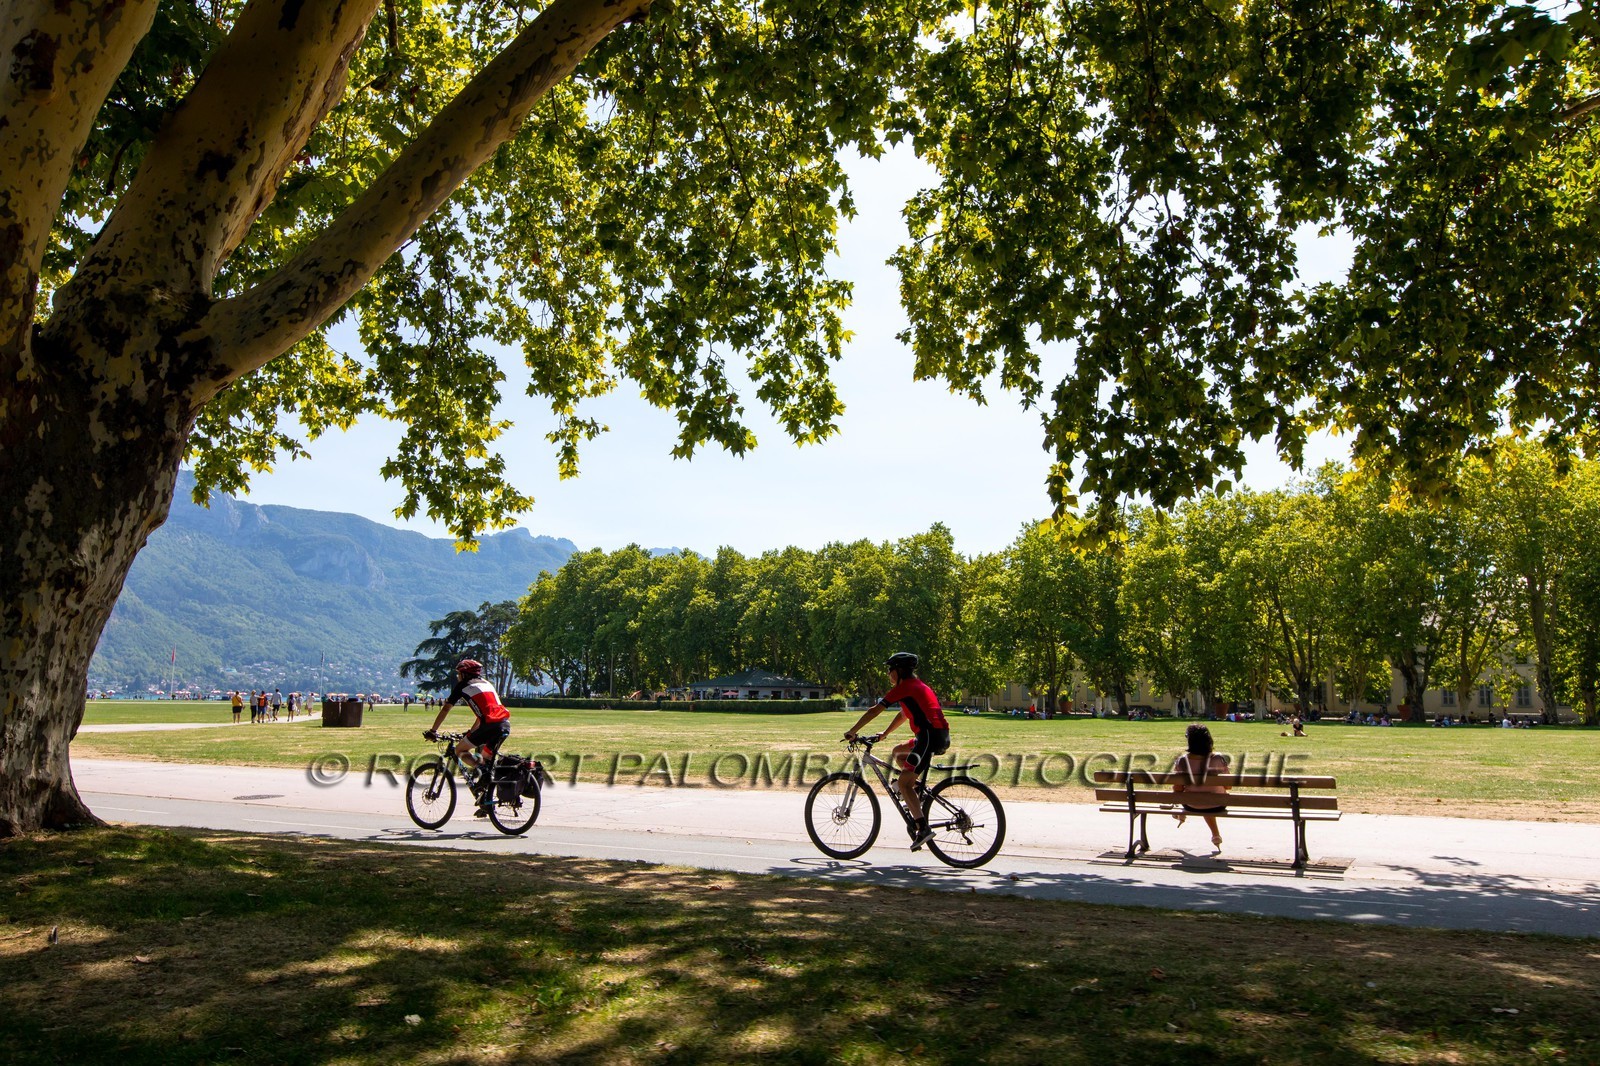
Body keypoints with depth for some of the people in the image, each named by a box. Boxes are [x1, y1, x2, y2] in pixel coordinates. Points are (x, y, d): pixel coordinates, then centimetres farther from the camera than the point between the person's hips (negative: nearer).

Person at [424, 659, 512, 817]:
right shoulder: (486, 684, 30)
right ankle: (487, 803, 16)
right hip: (505, 724, 7)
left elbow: (445, 709, 12)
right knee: (489, 760, 18)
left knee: (460, 750, 10)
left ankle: (481, 769, -13)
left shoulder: (463, 686, 11)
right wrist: (470, 732, 42)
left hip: (491, 725, -7)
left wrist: (432, 731, 19)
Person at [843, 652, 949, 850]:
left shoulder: (904, 686, -4)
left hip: (930, 735, -10)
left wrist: (852, 732, 4)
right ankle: (919, 794, 16)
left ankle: (923, 828, -15)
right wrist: (884, 734, 35)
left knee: (903, 783, -7)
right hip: (941, 736, 10)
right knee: (898, 753, 25)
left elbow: (874, 711, -3)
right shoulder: (917, 685, 24)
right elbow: (903, 715, 35)